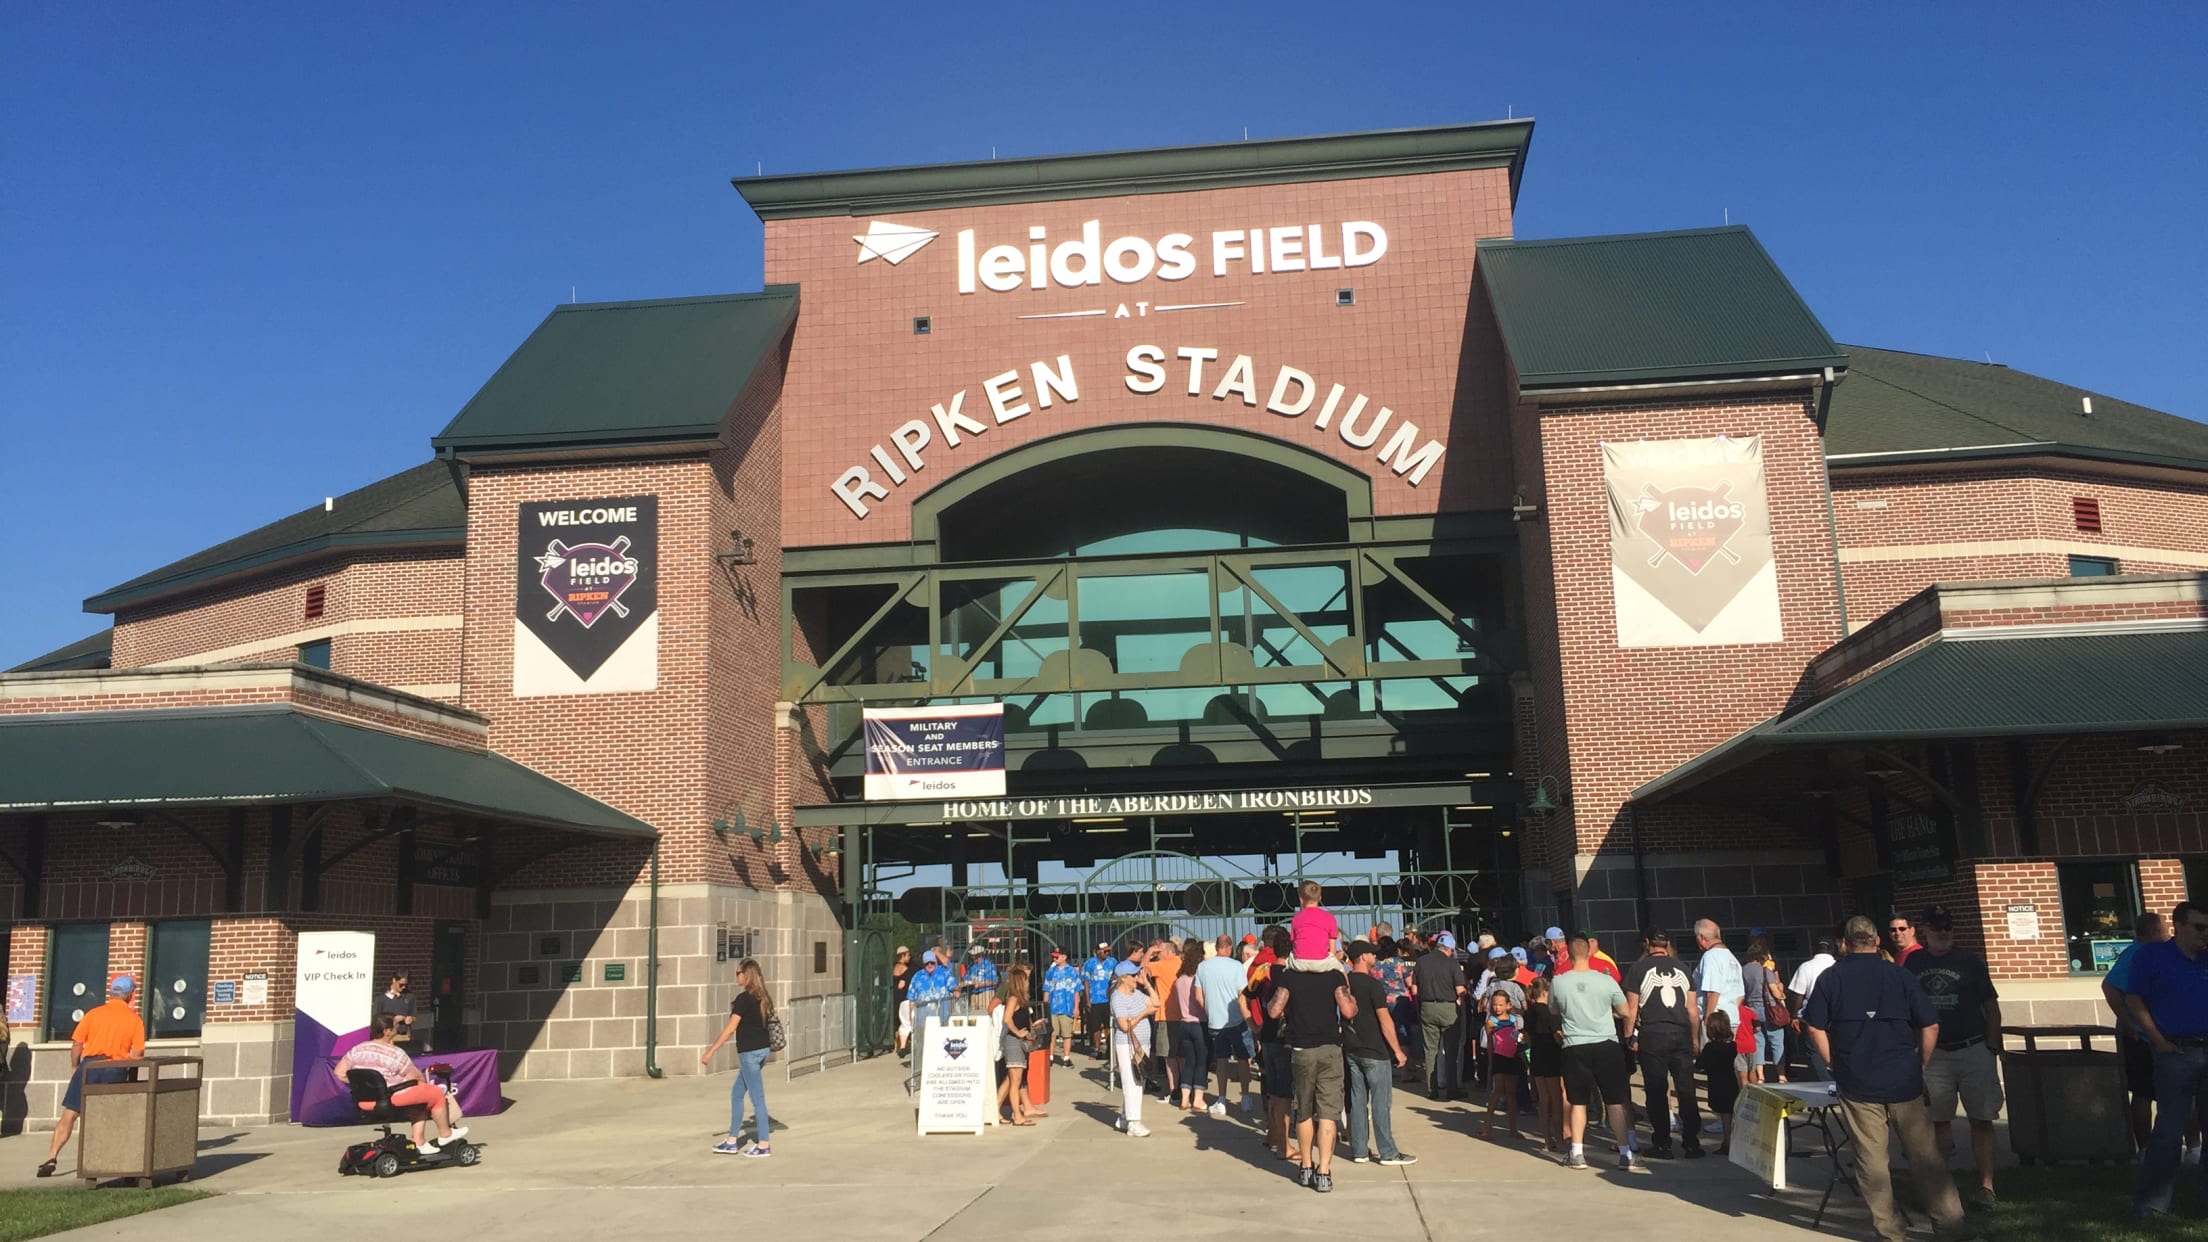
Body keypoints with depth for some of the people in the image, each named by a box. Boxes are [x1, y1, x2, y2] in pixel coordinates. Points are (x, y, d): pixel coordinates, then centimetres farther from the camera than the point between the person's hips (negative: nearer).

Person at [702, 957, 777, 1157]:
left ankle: (764, 1145, 6)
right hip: (763, 1049, 9)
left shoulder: (743, 998, -16)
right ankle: (731, 1142, 22)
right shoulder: (762, 998, 8)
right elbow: (768, 1023, 14)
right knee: (736, 1093, 17)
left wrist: (710, 1052, -16)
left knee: (757, 1098, -1)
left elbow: (730, 1029, -18)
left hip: (750, 1052, -9)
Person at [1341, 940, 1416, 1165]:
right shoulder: (1373, 985, -15)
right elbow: (1385, 1021, -16)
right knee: (1381, 1102, 0)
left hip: (1351, 1050, 7)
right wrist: (1397, 1051, -10)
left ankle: (1359, 1151, 15)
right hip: (1374, 1052, -7)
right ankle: (1388, 1152, 4)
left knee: (1357, 1100, 10)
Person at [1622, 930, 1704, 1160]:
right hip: (1681, 1034, 3)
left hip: (1652, 1035, -3)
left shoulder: (1638, 968, -1)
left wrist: (1629, 1037, 4)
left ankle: (1663, 1144, 5)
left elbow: (1631, 1009, -3)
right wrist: (1694, 1038, 16)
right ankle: (1692, 1143, 6)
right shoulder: (1681, 969, 9)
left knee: (1657, 1091, 3)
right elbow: (1692, 1009, 10)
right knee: (1686, 1089, 6)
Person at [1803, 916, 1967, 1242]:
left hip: (1857, 1083, -1)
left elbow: (1815, 1028, -3)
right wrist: (1920, 1065, 11)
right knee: (1925, 1155, 11)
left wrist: (1836, 1065, 7)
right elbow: (1931, 1025, -1)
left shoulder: (1830, 978, 0)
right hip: (1904, 1081, 1)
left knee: (1871, 1160, 5)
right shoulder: (1900, 975, 0)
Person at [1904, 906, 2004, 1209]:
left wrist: (1992, 1048, -3)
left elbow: (1992, 1007, 3)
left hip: (1973, 1050, -2)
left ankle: (1986, 1186, 0)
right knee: (1939, 1120, 5)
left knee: (1981, 1120, -3)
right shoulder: (1913, 963, 6)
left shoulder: (1969, 961, 1)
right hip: (1933, 1054, 2)